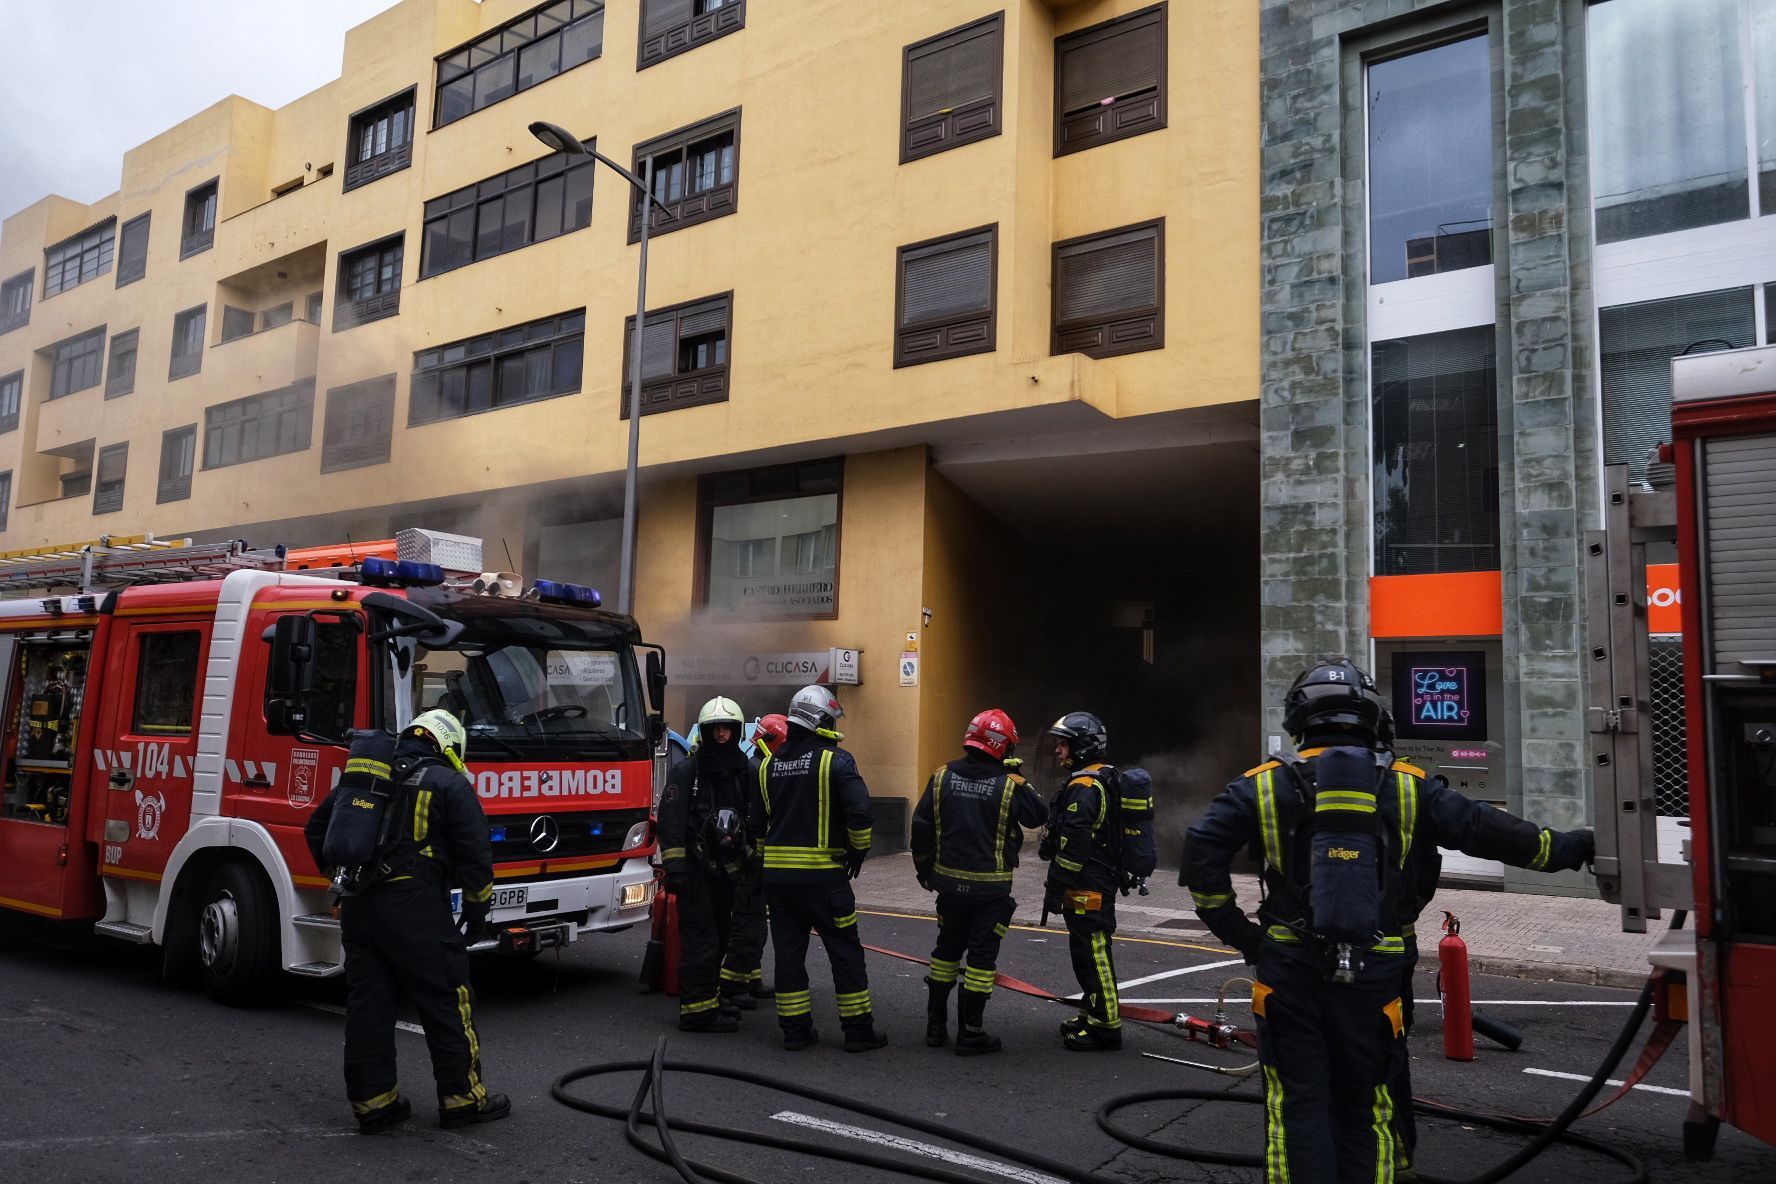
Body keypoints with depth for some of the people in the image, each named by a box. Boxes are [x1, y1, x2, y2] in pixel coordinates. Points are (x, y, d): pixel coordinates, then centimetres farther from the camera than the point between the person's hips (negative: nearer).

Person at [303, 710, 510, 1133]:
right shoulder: (449, 784, -2)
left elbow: (317, 829, 24)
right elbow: (476, 851, -8)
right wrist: (477, 912, 2)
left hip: (357, 908, 6)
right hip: (415, 908, -6)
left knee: (367, 1003, 12)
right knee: (447, 1003, 3)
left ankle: (372, 1101, 18)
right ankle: (462, 1098, 9)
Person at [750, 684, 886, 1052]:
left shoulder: (768, 765, 9)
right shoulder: (836, 761, -10)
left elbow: (756, 823, 16)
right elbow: (859, 811, -18)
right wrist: (858, 852, -3)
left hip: (777, 874, 5)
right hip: (823, 874, -5)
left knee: (788, 950, 12)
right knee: (845, 951, 5)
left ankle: (795, 1029, 16)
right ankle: (858, 1031, 10)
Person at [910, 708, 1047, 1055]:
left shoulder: (942, 778, -3)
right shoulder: (1009, 786, -13)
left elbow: (921, 827, 2)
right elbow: (1039, 816, 1)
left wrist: (925, 870, 14)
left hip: (949, 883, 4)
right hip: (991, 889, -4)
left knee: (947, 950, 18)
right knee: (982, 956, 5)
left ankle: (936, 1026, 26)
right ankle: (969, 1033, 9)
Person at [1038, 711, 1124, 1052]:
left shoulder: (1084, 788, -19)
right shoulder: (1103, 781, 16)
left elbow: (1073, 846, -24)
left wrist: (1055, 888, -20)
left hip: (1088, 889, -11)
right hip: (1101, 882, 11)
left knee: (1094, 955, -4)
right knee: (1088, 953, 19)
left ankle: (1105, 1028, 2)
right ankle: (1093, 1015, 29)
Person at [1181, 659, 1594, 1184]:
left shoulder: (1266, 784, -2)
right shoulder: (1405, 786, 2)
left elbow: (1202, 850, -11)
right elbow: (1485, 829, 6)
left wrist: (1236, 931, -2)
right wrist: (1566, 848, 21)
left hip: (1288, 970, -1)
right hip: (1372, 977, 2)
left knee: (1297, 1107, 6)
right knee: (1365, 1111, 15)